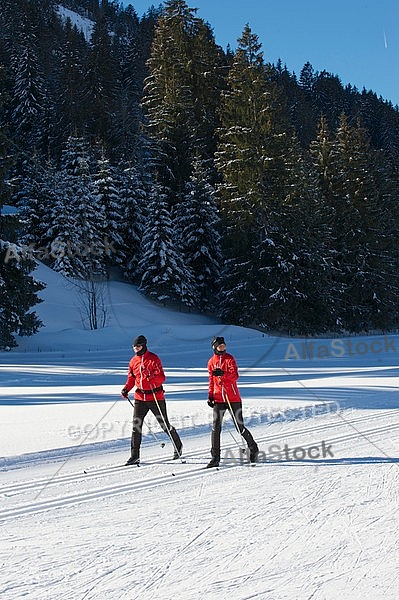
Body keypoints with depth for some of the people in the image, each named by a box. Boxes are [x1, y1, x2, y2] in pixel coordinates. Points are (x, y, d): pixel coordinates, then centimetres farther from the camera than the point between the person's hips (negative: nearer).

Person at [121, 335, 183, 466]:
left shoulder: (154, 359, -8)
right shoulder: (133, 361, 9)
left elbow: (162, 377, -14)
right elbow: (131, 378, 16)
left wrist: (152, 377, -34)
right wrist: (126, 389, -2)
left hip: (156, 397, -5)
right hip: (140, 397, 5)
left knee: (165, 425, 5)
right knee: (136, 426, -2)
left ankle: (178, 446, 27)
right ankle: (135, 456, 3)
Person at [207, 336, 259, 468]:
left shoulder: (229, 358, 1)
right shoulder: (211, 362, 11)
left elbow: (235, 376, -12)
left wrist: (223, 374, -28)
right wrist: (210, 395, 8)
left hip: (233, 398, -3)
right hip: (218, 399, 3)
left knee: (239, 427, 2)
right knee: (216, 427, -8)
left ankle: (253, 449, 24)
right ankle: (215, 457, -3)